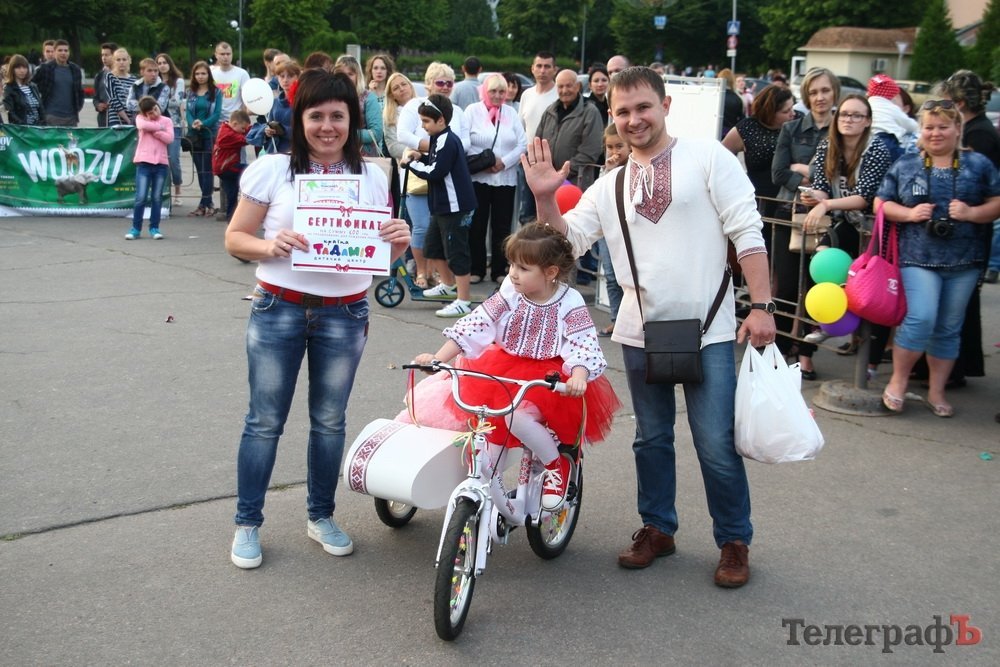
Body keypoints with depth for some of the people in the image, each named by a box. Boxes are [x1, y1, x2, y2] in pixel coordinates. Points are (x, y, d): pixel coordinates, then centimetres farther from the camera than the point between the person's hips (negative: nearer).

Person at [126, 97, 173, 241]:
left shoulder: (166, 120, 9)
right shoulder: (140, 118, 6)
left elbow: (169, 138, -6)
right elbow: (143, 125, -18)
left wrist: (153, 130, -11)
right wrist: (160, 127, -6)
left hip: (161, 163, 2)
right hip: (144, 162, -2)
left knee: (157, 198, 6)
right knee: (141, 197, -5)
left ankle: (154, 228, 15)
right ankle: (136, 228, 5)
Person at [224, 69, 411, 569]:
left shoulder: (371, 177, 4)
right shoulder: (272, 170, -4)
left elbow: (383, 253, 10)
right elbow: (234, 238, -2)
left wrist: (400, 242, -13)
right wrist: (270, 247, -22)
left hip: (345, 316, 2)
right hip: (278, 310, -2)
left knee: (329, 420, 14)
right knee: (265, 421, 6)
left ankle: (320, 516, 31)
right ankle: (247, 523, 20)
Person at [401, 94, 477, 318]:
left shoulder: (447, 141, -18)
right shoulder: (442, 139, 11)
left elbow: (435, 173, -23)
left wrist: (411, 163, -12)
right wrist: (421, 157, 4)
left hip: (455, 206, -10)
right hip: (442, 206, 10)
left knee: (456, 253, -6)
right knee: (432, 248, 20)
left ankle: (463, 301, -2)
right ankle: (448, 284, 38)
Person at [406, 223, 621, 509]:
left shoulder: (570, 304, -9)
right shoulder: (509, 294, -1)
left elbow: (583, 346, -18)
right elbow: (475, 326, -5)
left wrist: (578, 378, -39)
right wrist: (438, 358, -14)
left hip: (546, 376, -5)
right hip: (504, 366, 5)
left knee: (518, 415, -32)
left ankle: (556, 465, -5)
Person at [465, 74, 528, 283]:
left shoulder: (511, 113, 11)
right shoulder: (473, 111, 3)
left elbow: (523, 144, 4)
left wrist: (504, 162, -10)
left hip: (505, 178, 3)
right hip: (478, 177, -3)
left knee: (502, 226, 5)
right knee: (477, 225, 0)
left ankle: (499, 270, 12)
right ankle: (475, 269, 8)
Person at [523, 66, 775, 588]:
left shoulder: (708, 158, -2)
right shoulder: (609, 186, 11)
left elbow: (748, 234, -6)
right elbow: (568, 242, 7)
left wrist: (761, 305, -12)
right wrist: (545, 197, -9)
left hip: (707, 330, -4)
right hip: (640, 330, 5)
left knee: (716, 445, -2)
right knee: (651, 438, 16)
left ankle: (734, 541, 16)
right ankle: (657, 527, 33)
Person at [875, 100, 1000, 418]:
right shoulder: (904, 165, 7)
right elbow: (882, 203, 7)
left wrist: (972, 213, -14)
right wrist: (909, 213, -10)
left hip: (964, 261, 2)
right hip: (918, 257, -2)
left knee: (949, 328, 9)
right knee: (921, 319, -16)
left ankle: (936, 392, 21)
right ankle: (897, 382, 3)